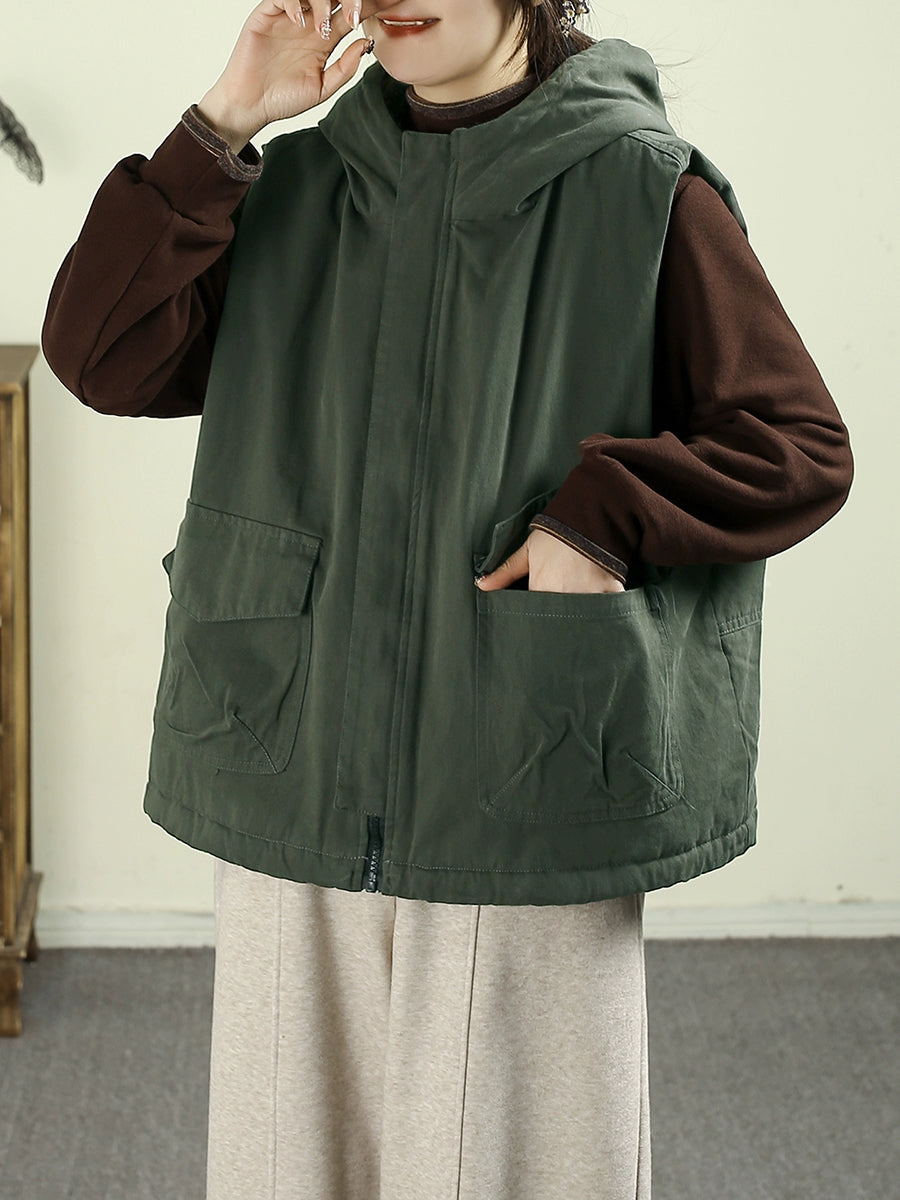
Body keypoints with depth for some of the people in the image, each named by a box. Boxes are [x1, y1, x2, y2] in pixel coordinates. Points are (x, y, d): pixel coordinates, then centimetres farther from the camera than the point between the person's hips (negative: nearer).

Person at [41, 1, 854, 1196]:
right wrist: (226, 119, -6)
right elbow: (104, 358, -1)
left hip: (526, 807, -4)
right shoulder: (294, 189, 9)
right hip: (297, 778, 4)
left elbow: (802, 449, -3)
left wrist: (602, 516, -17)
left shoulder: (641, 189, -3)